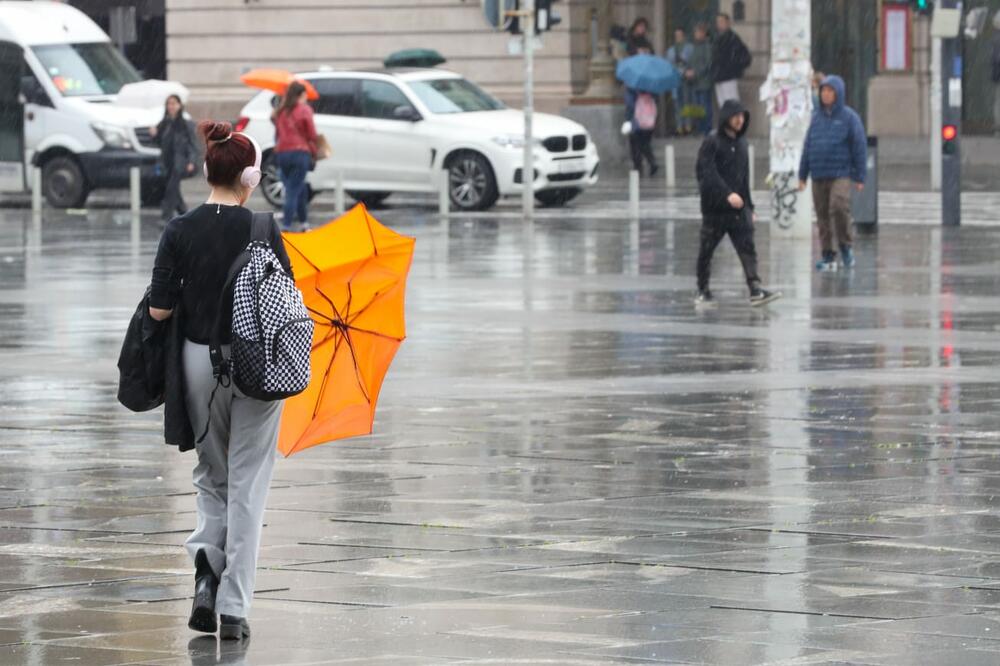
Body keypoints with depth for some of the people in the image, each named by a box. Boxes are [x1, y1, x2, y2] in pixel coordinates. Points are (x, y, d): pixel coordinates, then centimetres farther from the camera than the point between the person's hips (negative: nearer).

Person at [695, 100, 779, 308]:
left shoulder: (741, 143, 14)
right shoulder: (712, 142, -7)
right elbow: (707, 173, -18)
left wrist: (749, 207, 19)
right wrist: (728, 194, -29)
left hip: (739, 208, 5)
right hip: (715, 208, -5)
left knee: (747, 248, -8)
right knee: (707, 250, 5)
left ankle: (755, 289, -17)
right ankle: (703, 292, 17)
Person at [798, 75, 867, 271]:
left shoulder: (849, 117, -1)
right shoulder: (817, 116, 12)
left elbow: (860, 146, -1)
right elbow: (808, 145, 16)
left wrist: (860, 177, -5)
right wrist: (802, 174, 12)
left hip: (841, 174, -5)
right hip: (818, 176, 5)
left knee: (839, 207, -23)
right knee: (823, 215, 3)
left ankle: (845, 246, -5)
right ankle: (828, 256, 9)